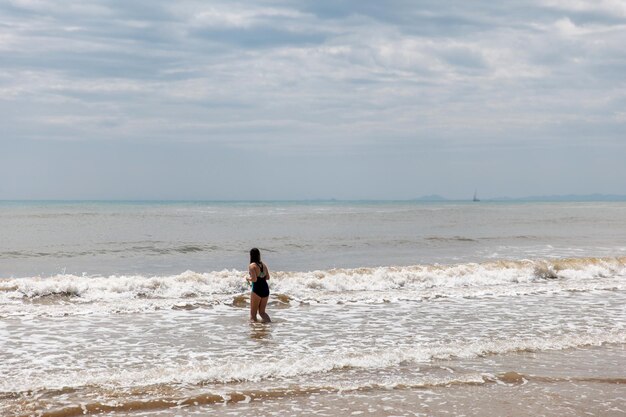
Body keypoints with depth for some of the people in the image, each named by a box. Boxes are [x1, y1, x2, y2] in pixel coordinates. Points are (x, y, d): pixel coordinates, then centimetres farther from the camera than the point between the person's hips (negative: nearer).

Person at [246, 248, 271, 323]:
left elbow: (254, 279, -17)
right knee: (262, 312, 15)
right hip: (265, 289, 6)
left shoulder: (251, 266, -10)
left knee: (253, 313, 6)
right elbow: (267, 277, 12)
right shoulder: (264, 265, 9)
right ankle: (268, 320, -6)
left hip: (257, 290, -6)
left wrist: (248, 278, 1)